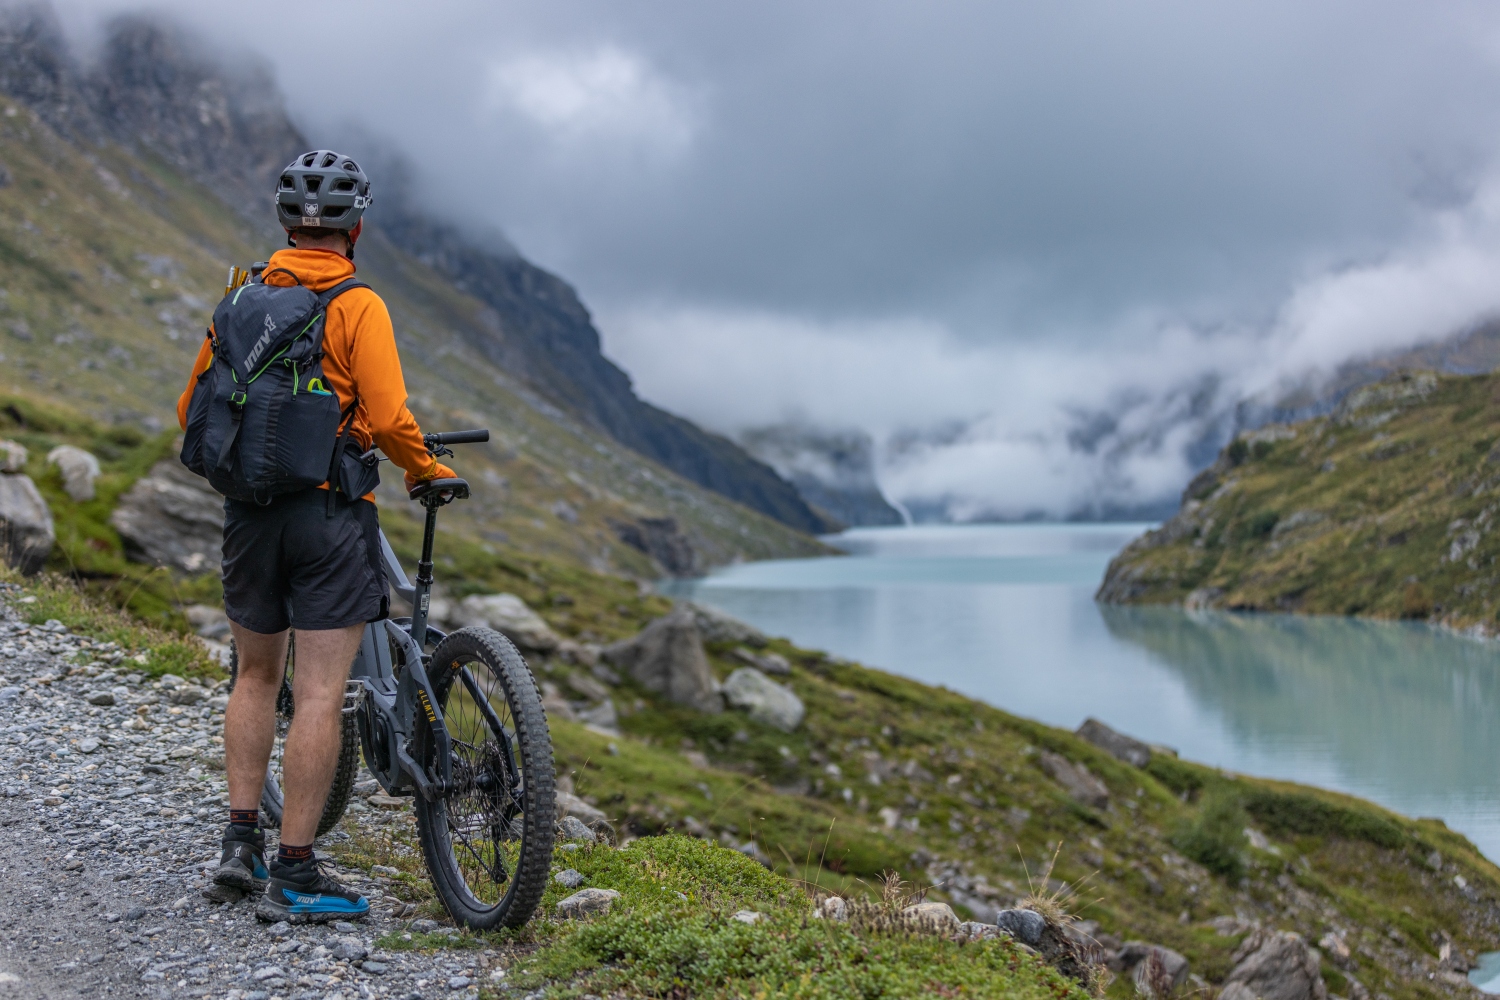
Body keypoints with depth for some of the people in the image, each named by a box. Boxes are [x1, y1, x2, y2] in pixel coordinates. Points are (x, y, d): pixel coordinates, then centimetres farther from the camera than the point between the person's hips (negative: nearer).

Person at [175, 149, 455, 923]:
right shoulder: (356, 306, -9)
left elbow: (193, 410, 11)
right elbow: (387, 420, -17)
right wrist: (429, 472, 2)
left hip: (249, 510, 6)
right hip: (330, 512, -5)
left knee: (256, 676, 20)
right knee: (319, 694, -2)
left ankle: (240, 838, 18)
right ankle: (293, 876, 1)